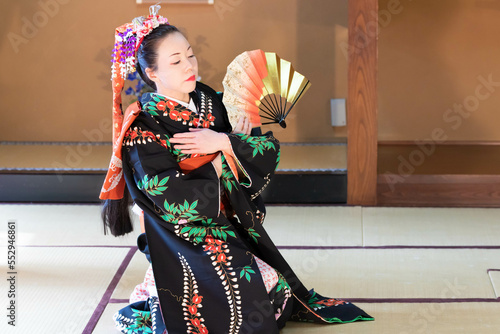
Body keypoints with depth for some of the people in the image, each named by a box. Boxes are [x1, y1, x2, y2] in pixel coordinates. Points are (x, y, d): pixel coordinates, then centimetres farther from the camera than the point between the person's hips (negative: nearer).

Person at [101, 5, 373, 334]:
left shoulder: (210, 102, 4)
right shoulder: (143, 129, -14)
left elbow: (271, 148, 0)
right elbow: (178, 201, -22)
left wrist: (224, 142, -18)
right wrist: (228, 152, -11)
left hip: (234, 227, 6)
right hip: (187, 241, -6)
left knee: (283, 293, -6)